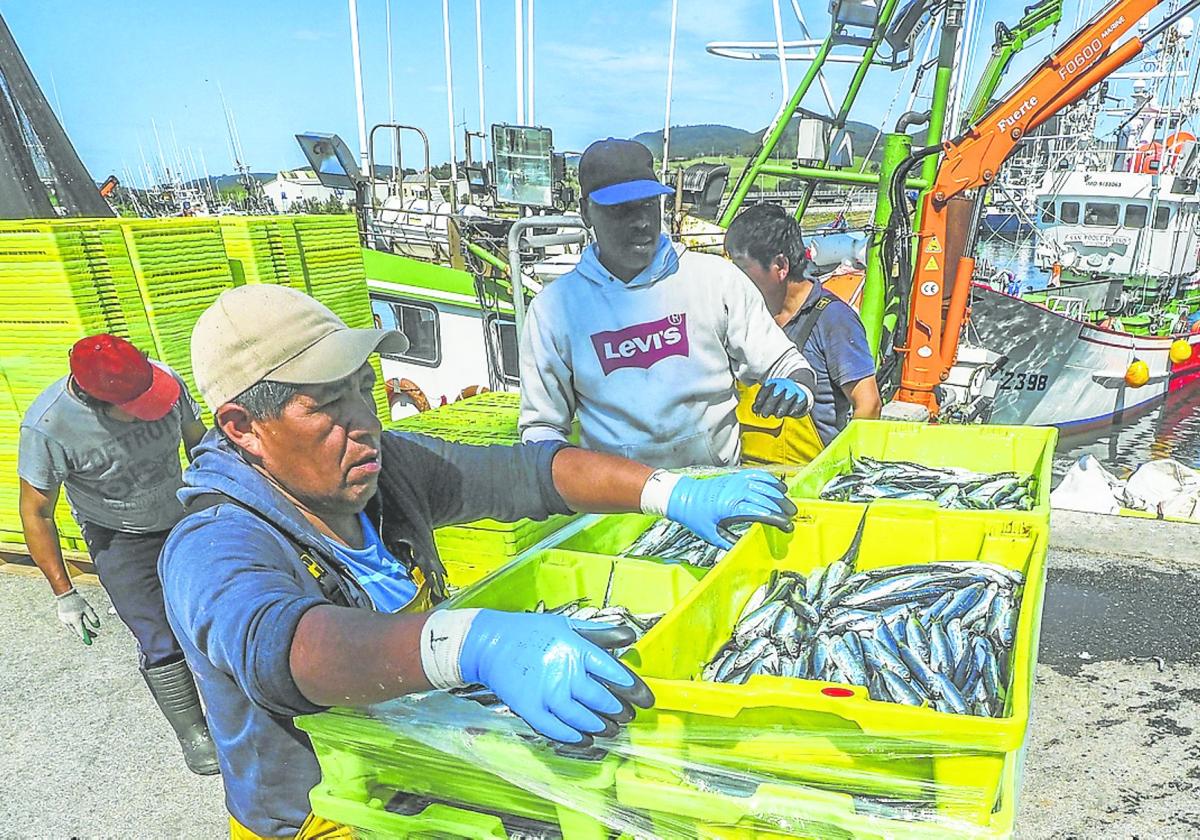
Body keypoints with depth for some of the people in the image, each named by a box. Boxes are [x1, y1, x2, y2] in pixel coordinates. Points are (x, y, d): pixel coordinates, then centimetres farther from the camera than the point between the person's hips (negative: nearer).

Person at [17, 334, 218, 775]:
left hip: (185, 520, 4)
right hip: (120, 541, -3)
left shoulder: (163, 379, -22)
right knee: (161, 643, -8)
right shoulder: (46, 427, -29)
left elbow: (198, 441, -2)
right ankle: (193, 734, 16)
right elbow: (35, 511, -16)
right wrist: (63, 593, -13)